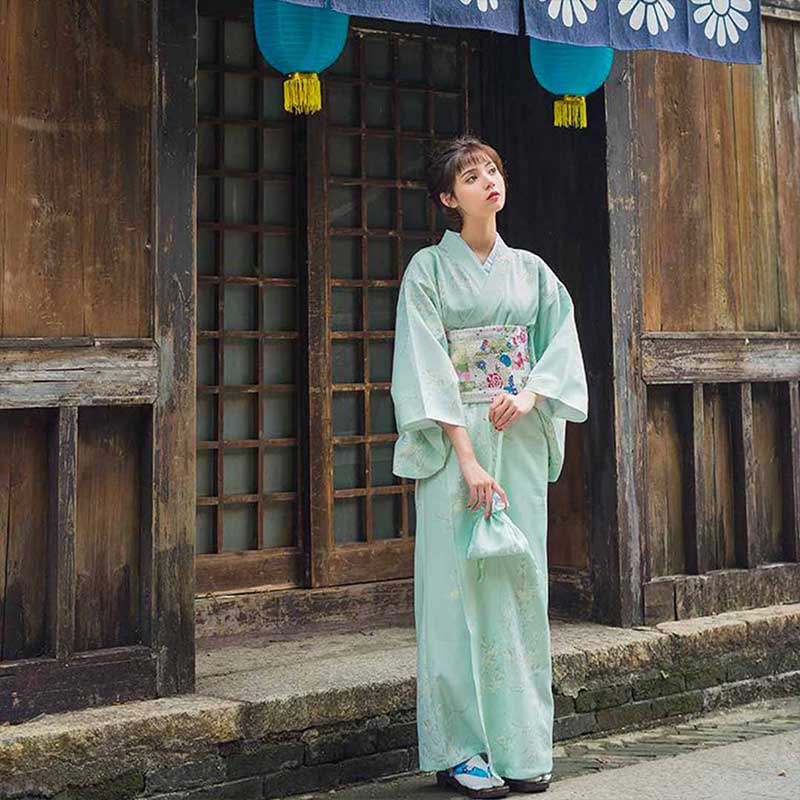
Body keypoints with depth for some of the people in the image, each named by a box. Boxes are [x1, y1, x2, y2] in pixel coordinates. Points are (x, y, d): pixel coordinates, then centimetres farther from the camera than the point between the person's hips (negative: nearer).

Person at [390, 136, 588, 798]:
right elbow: (427, 368, -8)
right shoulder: (429, 269, 0)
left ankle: (519, 745, 12)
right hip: (455, 442, -4)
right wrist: (467, 457, -16)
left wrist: (530, 396, -13)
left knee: (520, 584, 4)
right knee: (459, 583, -4)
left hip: (521, 441, 4)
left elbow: (563, 343, 8)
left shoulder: (530, 269, 14)